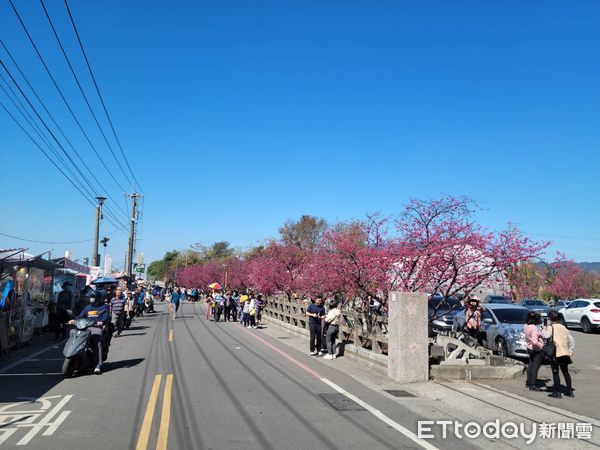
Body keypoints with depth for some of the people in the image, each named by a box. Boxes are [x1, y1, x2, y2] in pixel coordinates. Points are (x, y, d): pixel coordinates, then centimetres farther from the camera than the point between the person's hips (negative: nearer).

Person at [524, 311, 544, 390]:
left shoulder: (526, 326, 0)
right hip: (537, 350, -8)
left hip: (529, 348, 8)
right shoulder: (534, 328, -27)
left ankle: (528, 382, 29)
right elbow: (535, 342, -33)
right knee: (535, 367, 0)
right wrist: (542, 346, -18)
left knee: (530, 365, 19)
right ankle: (533, 385, 5)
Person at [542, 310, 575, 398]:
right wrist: (570, 350, 15)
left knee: (555, 373, 0)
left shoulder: (551, 327, -7)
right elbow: (572, 340, 13)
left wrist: (544, 329, -5)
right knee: (566, 372, 17)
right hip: (565, 353, 6)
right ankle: (570, 391, 23)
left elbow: (546, 336, -24)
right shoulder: (563, 327, 13)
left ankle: (557, 392, 0)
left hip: (555, 353, -6)